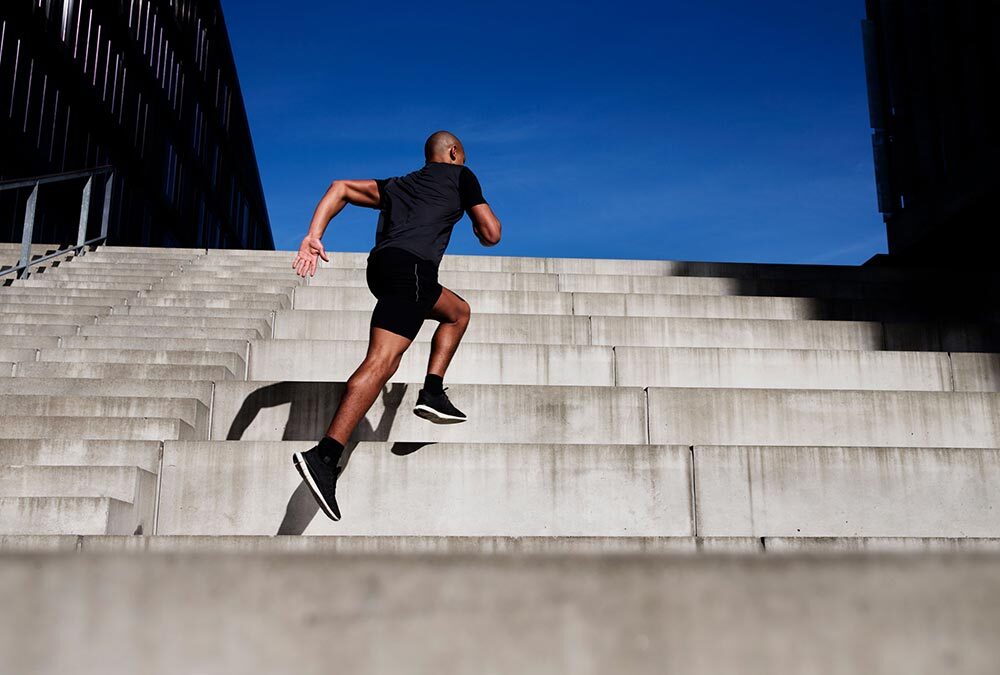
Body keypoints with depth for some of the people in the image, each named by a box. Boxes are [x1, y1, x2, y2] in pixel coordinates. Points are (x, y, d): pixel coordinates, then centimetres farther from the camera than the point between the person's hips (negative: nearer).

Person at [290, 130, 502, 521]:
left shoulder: (395, 185, 32)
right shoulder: (460, 176, 19)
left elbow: (340, 188, 19)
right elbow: (492, 235, 14)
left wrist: (314, 235, 8)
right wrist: (481, 225, 38)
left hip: (383, 263, 7)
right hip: (411, 264, -7)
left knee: (458, 311, 28)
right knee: (382, 362, -18)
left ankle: (433, 393, 15)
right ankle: (325, 456, -31)